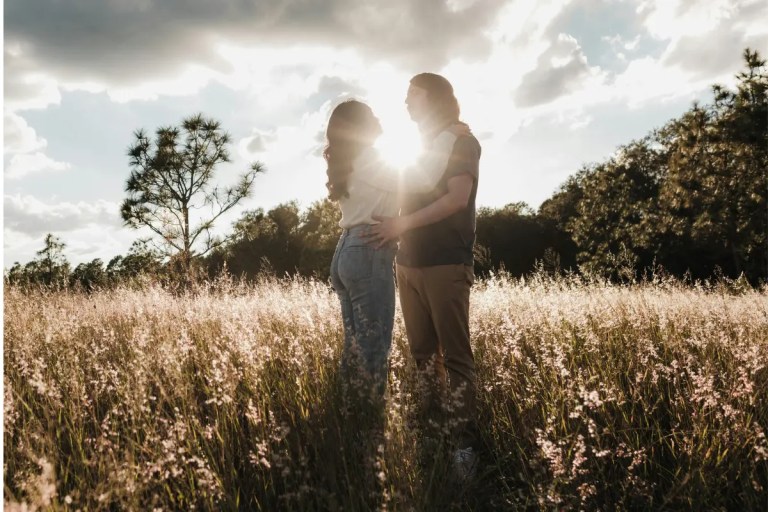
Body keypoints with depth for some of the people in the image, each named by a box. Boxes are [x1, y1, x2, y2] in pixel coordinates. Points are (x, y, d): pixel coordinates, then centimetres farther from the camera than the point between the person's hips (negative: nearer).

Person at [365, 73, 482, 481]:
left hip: (446, 265, -7)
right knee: (422, 349, 10)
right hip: (409, 264, 7)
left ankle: (465, 441, -2)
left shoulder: (462, 141, 0)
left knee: (454, 353, -7)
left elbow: (458, 198, -14)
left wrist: (402, 224, -16)